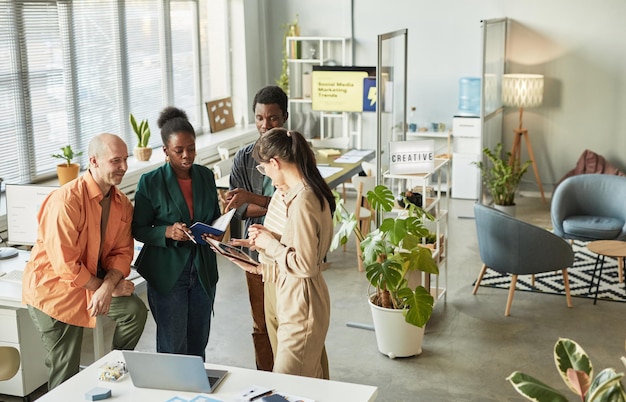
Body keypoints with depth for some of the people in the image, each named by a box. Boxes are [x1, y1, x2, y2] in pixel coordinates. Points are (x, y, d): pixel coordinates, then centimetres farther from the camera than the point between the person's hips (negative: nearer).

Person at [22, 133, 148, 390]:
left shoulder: (123, 204, -4)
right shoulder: (67, 200, -27)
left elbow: (123, 251, -4)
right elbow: (65, 264, -26)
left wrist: (108, 286, -23)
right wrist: (104, 287, -17)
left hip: (95, 281, 6)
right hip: (53, 287, -6)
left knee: (135, 309, -11)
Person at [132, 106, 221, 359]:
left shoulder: (206, 176, 4)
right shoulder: (150, 182, -9)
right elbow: (139, 230, -5)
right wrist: (167, 232, -23)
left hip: (203, 270, 4)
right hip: (168, 272, -4)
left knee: (198, 343, 14)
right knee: (172, 347, 0)